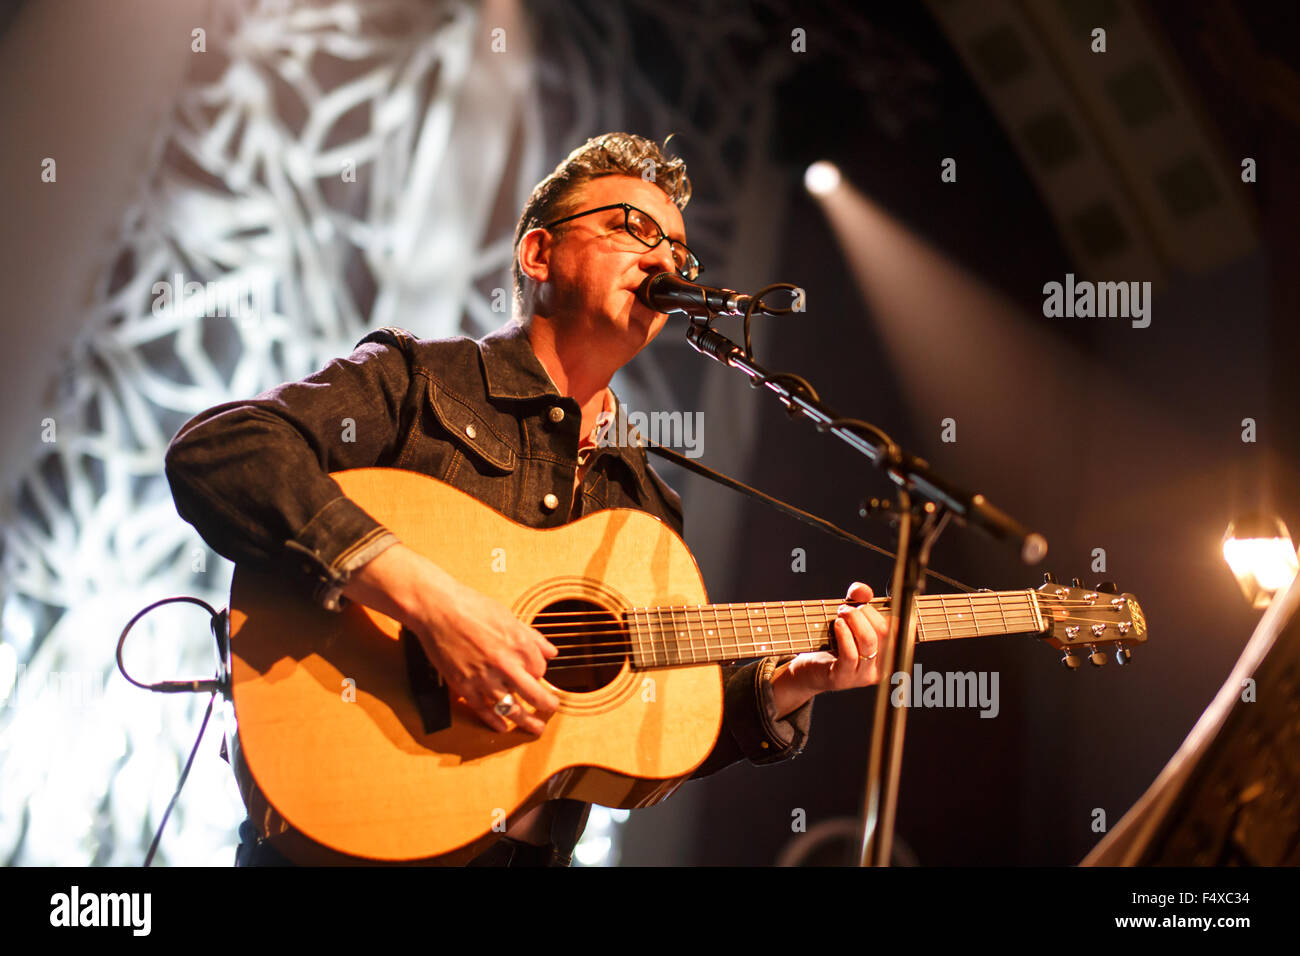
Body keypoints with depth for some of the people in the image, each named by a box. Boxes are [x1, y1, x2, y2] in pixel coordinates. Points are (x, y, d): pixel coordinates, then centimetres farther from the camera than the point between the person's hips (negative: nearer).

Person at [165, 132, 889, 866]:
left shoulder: (648, 505, 20)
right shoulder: (414, 381, 2)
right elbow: (214, 451, -15)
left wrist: (788, 685, 5)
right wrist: (426, 598, -21)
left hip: (529, 848, 5)